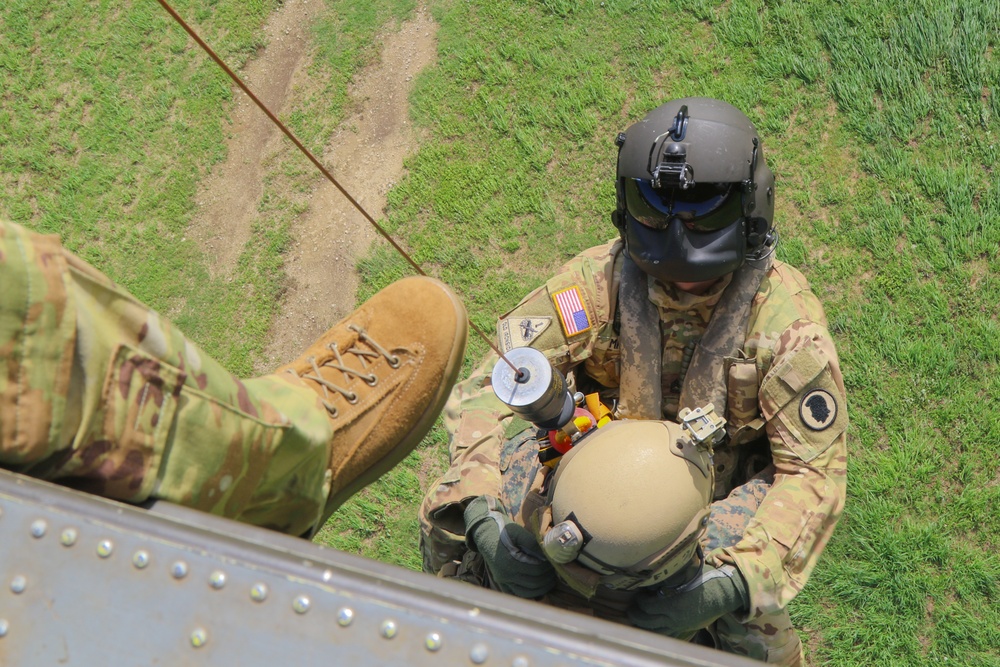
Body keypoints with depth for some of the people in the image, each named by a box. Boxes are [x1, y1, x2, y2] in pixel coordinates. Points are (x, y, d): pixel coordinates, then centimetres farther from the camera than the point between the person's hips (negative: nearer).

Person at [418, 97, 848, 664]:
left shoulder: (784, 317, -25)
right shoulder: (598, 282, -22)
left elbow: (814, 473, -26)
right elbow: (493, 386, -22)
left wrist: (734, 584, -42)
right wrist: (483, 518, -40)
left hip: (729, 483, -1)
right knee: (451, 518, -8)